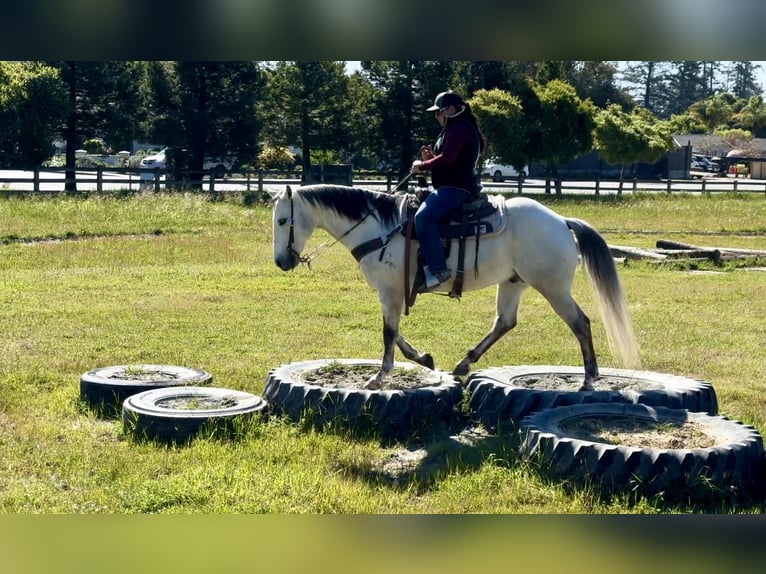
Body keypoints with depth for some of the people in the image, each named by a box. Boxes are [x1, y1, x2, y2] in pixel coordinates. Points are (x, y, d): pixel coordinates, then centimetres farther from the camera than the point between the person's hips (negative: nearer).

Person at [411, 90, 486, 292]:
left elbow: (447, 159, -21)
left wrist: (422, 166, -9)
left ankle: (438, 269, -33)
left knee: (423, 216, -29)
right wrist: (431, 157, 9)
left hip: (457, 186, -12)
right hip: (453, 185, 12)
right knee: (421, 211, 15)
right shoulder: (457, 128, 22)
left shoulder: (460, 128, -12)